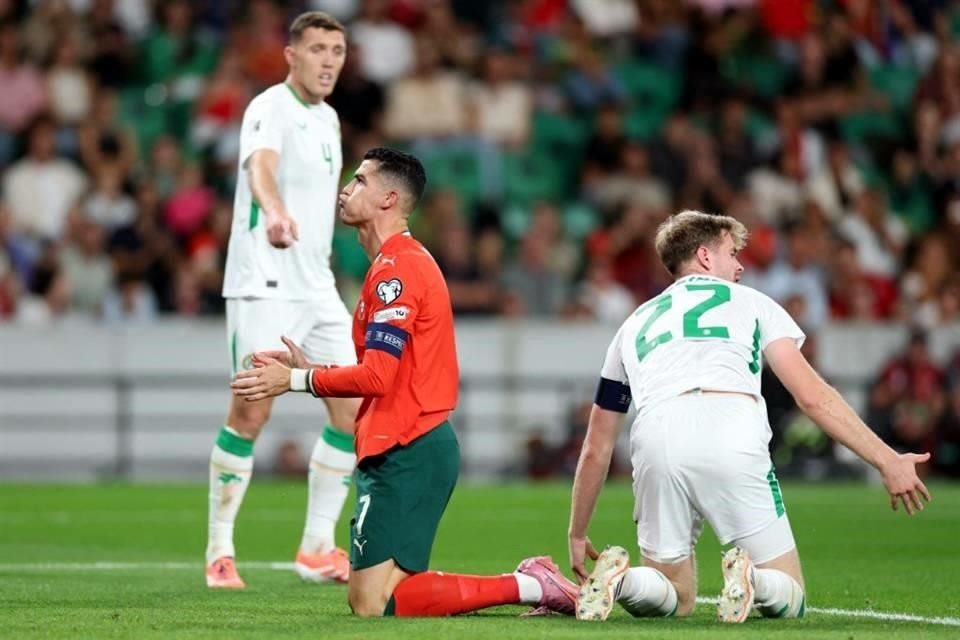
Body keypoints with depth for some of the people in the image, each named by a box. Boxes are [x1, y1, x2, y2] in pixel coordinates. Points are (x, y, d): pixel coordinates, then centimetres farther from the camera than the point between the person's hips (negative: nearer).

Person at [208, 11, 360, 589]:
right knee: (252, 411, -10)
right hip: (264, 285, -8)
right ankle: (220, 551, 2)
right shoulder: (272, 108, -11)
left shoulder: (328, 118, 15)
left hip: (317, 287, 8)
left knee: (354, 410, 1)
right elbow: (261, 167, -33)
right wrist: (274, 213, -53)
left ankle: (317, 547, 9)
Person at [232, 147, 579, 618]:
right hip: (406, 449, 10)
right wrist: (308, 368, 12)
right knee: (371, 595, 9)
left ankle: (526, 587, -12)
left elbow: (376, 376, -19)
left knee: (371, 604, -14)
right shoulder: (395, 263, 20)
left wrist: (295, 380, -11)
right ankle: (530, 584, 7)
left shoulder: (397, 269, -13)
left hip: (407, 453, -10)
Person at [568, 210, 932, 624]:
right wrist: (886, 461, 12)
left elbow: (596, 448, 33)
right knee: (788, 600, 10)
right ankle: (750, 578, -25)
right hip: (733, 441, -3)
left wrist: (578, 535, 42)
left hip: (655, 442, 3)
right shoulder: (750, 302, 25)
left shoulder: (635, 324, 32)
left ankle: (618, 579, -13)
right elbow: (811, 396, 11)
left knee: (674, 601, 19)